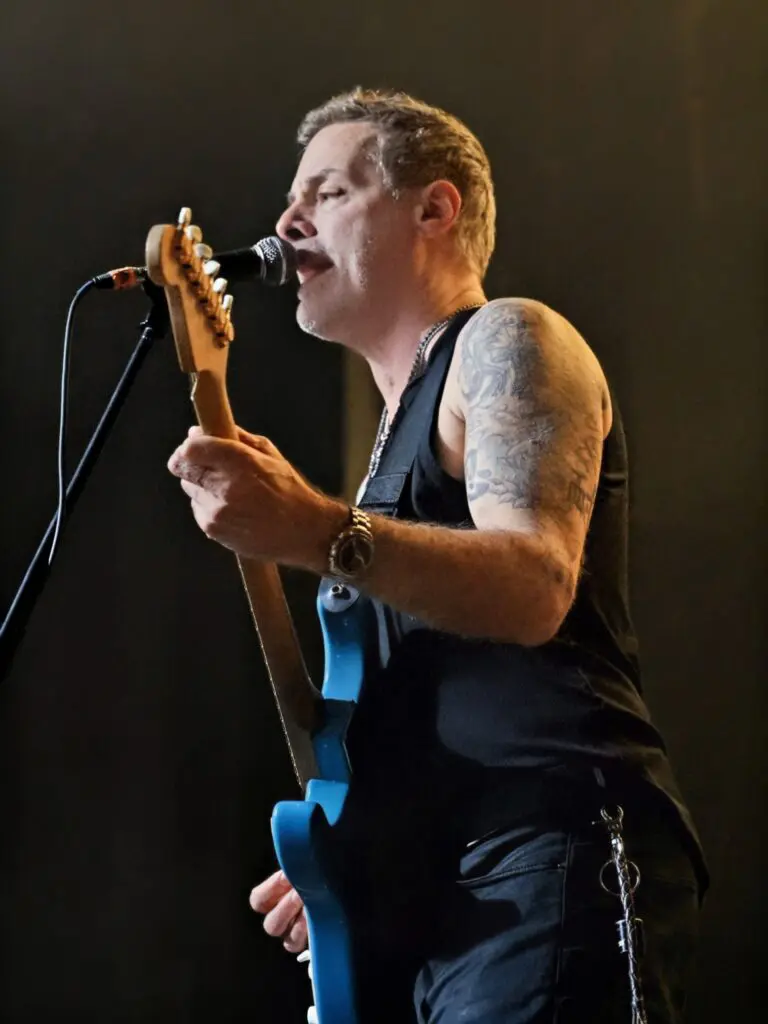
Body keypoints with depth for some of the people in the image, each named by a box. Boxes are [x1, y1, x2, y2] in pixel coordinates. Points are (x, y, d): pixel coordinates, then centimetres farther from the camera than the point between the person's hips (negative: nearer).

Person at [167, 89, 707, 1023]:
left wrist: (318, 534, -31)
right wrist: (339, 860, 19)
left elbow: (534, 586, -18)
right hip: (426, 908, 9)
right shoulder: (406, 417, 28)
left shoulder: (506, 342, 1)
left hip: (552, 862, -9)